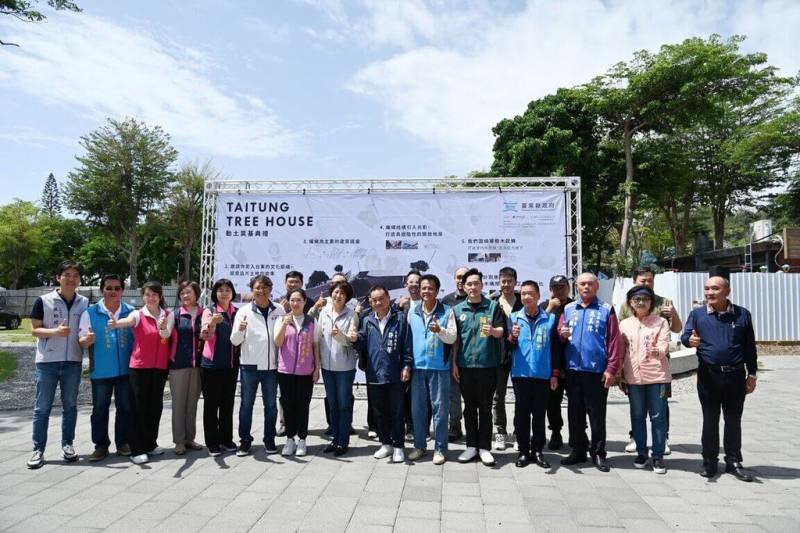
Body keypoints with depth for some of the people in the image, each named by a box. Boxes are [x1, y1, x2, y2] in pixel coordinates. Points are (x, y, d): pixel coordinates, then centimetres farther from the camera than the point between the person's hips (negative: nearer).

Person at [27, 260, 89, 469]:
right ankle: (38, 449, 11)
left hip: (73, 361, 3)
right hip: (47, 361, -2)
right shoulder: (43, 301, -3)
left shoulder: (84, 303, 5)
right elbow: (34, 330, -2)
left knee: (70, 405, 10)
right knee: (42, 406, 3)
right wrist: (55, 331, -20)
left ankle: (67, 444, 21)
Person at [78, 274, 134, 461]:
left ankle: (123, 442, 21)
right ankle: (101, 445, 17)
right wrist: (87, 340, -25)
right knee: (100, 409, 6)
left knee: (125, 407, 9)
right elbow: (82, 340, -2)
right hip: (101, 370, -1)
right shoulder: (90, 312, -1)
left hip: (126, 369, 1)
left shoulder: (131, 311, 3)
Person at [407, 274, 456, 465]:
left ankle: (440, 448, 14)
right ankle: (419, 445, 23)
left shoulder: (447, 311, -1)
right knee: (417, 407, 9)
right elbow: (408, 338, 14)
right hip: (418, 366, 3)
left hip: (439, 367, -3)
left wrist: (440, 330, -26)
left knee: (440, 407, 2)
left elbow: (452, 338, -6)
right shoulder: (412, 312, 8)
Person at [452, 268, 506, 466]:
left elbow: (502, 331, -4)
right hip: (465, 365, 2)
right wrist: (454, 363, 6)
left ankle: (484, 447, 14)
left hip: (487, 365, -2)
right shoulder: (458, 309, 7)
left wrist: (493, 330, -27)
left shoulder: (493, 306, 1)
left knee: (485, 408, 5)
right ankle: (471, 446, 20)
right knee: (469, 407, 10)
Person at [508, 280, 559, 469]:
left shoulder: (550, 319, 3)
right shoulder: (513, 317, 2)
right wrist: (512, 337, -20)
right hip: (520, 374, 0)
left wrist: (555, 374, 3)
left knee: (539, 414, 8)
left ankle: (538, 450, 19)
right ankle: (523, 450, 16)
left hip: (543, 374, 0)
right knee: (521, 413, 6)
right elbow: (509, 347, 2)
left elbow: (554, 348, 5)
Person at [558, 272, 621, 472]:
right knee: (575, 413, 10)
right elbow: (560, 335, 14)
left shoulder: (606, 310, 1)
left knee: (597, 415, 4)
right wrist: (562, 335, -10)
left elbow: (614, 341, -5)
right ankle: (578, 451, 22)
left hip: (597, 371, -3)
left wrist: (611, 369, -11)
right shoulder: (568, 309, 12)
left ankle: (598, 453, 16)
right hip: (573, 370, 4)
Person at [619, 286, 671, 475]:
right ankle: (641, 452, 24)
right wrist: (619, 374, 9)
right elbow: (621, 351, 11)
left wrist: (657, 351, -33)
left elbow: (664, 346, -10)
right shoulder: (625, 324, 8)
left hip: (656, 375, -2)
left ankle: (658, 456, 13)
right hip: (633, 377, 3)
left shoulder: (661, 321, 1)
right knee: (637, 416, 11)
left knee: (658, 417, 2)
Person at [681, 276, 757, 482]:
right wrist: (690, 340, -28)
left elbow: (750, 346, 7)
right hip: (708, 375, -1)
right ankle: (709, 461, 18)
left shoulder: (742, 314, 3)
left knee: (733, 420, 11)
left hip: (735, 375, 1)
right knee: (710, 420, 7)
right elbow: (684, 336, -4)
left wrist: (752, 374, 7)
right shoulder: (697, 314, 1)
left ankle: (734, 462, 23)